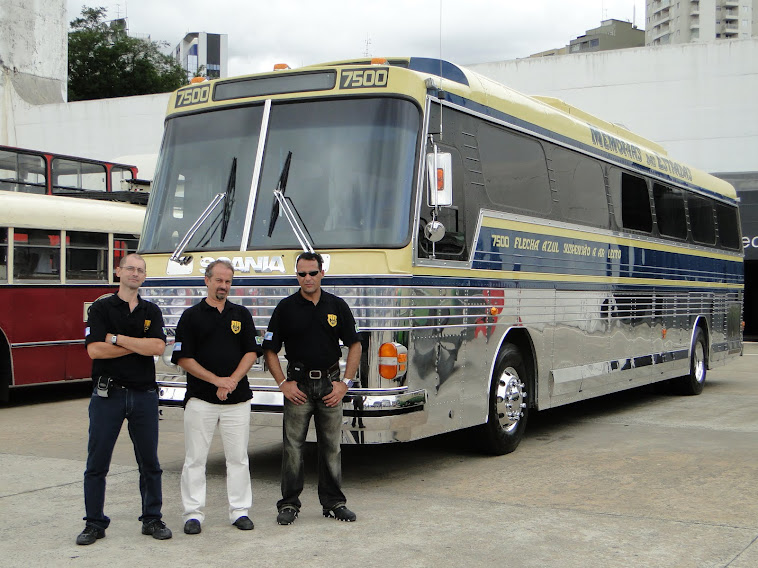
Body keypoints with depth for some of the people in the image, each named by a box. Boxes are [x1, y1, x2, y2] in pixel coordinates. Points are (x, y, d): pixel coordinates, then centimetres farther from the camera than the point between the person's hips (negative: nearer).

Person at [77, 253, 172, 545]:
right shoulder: (101, 308, 1)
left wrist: (117, 339, -11)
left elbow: (158, 347, -8)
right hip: (107, 393, -2)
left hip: (144, 394, 2)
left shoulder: (151, 311, 9)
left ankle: (152, 519, 18)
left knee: (149, 462, 7)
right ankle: (94, 523, 12)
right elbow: (95, 349, -12)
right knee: (97, 462, 2)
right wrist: (141, 345, -8)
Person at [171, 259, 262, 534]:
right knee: (195, 458, 1)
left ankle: (240, 510, 15)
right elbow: (183, 359, -3)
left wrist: (232, 381, -9)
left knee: (238, 457, 6)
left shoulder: (242, 314, 10)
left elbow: (251, 352, 5)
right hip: (200, 398, -2)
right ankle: (193, 513, 9)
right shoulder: (191, 316, 2)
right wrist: (216, 380, -11)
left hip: (238, 398, 2)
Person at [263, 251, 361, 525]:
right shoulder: (286, 308, 1)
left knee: (332, 446, 6)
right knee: (293, 446, 0)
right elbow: (269, 350, 3)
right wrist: (283, 384, -5)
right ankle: (289, 504, 10)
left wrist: (345, 383, 1)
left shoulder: (337, 306, 5)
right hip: (298, 384, -1)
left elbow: (354, 346, 9)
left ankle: (334, 502, 16)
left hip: (330, 383, 1)